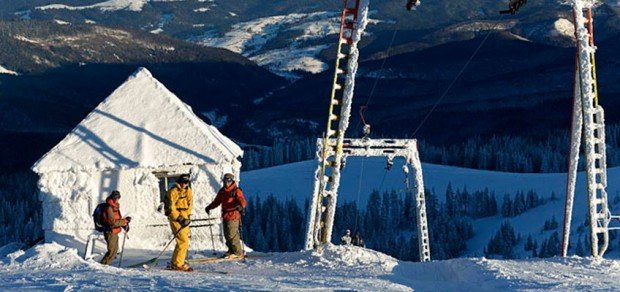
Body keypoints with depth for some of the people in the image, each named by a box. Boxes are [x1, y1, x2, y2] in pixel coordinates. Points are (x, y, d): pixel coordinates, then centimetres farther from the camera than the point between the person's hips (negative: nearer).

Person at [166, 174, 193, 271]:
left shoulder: (188, 191, 11)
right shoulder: (173, 191, -13)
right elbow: (171, 208, -15)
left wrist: (187, 217, 4)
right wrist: (180, 218, -19)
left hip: (184, 218, 8)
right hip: (175, 217, -8)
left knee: (185, 240, 12)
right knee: (183, 240, -15)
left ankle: (175, 262, 23)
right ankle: (177, 264, -10)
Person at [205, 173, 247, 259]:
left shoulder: (236, 191, -6)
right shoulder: (222, 191, 15)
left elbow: (242, 200, -20)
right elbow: (217, 201, 28)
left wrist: (241, 205, -40)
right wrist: (209, 207, 31)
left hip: (233, 215, -7)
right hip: (225, 216, 7)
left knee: (232, 234, -12)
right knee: (227, 235, 9)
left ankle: (238, 253, -6)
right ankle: (231, 251, 18)